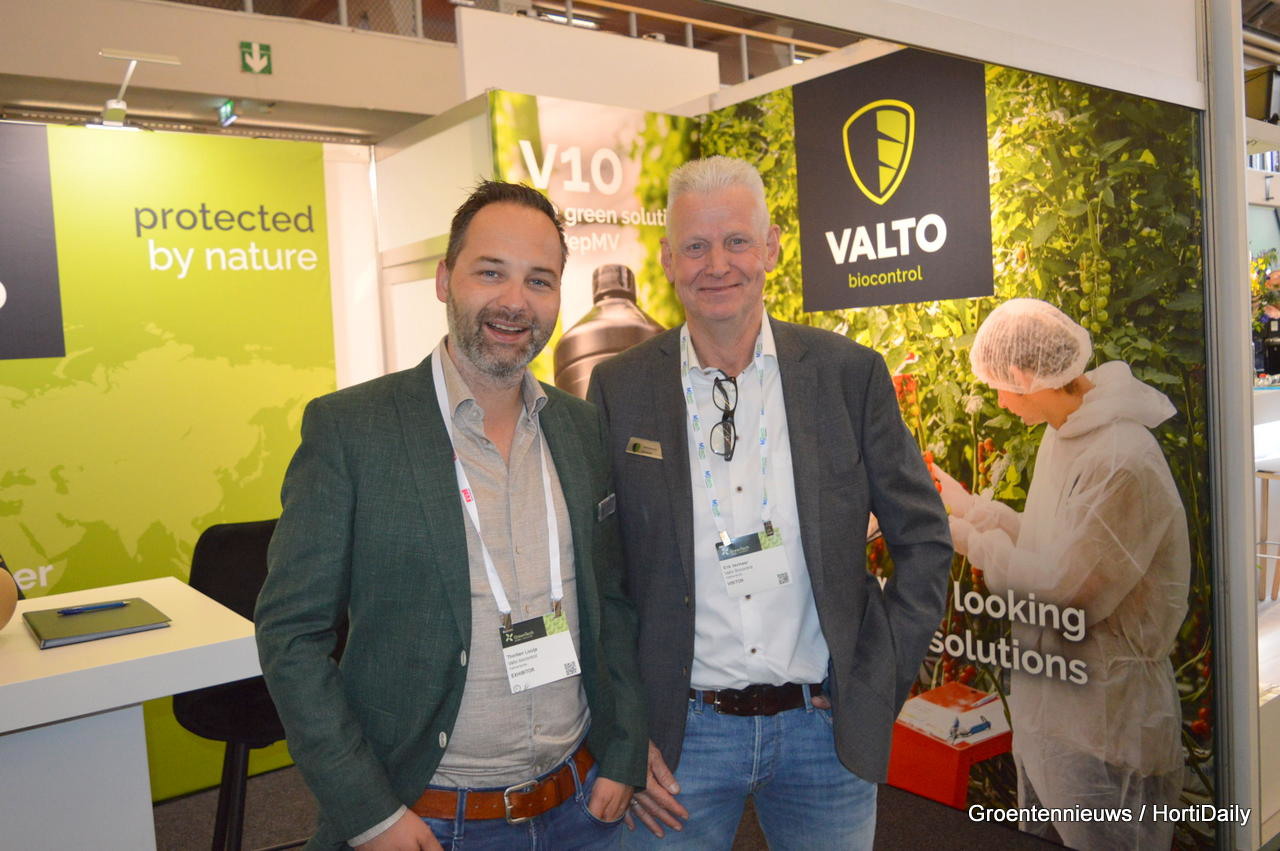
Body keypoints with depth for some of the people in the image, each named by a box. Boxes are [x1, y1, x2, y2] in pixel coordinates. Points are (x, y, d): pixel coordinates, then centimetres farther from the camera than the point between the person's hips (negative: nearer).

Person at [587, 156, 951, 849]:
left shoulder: (850, 374, -4)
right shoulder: (619, 389, -5)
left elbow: (924, 537, 3)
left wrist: (884, 677, -2)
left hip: (826, 728, 1)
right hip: (679, 736, 0)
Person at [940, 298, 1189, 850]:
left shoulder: (1124, 461, -25)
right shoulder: (1062, 436, 6)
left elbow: (1069, 588, -24)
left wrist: (970, 540, -15)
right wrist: (966, 505, 7)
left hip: (1103, 718, -9)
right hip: (1046, 701, 9)